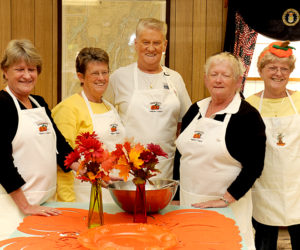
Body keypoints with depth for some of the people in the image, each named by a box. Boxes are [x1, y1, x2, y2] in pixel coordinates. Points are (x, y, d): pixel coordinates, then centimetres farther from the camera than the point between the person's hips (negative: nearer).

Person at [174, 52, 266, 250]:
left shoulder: (247, 115, -10)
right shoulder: (196, 109, 7)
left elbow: (253, 167, -14)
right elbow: (181, 152, 13)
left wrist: (225, 199, -17)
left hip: (227, 206, -5)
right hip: (187, 202, 6)